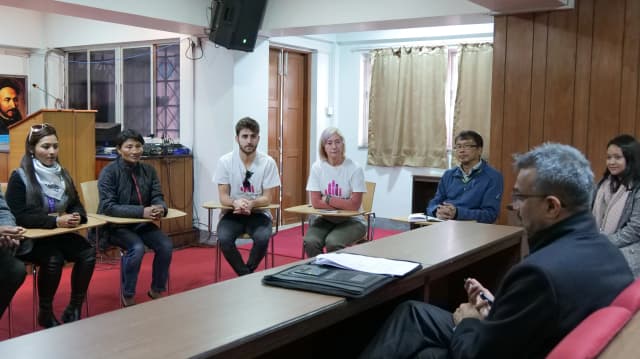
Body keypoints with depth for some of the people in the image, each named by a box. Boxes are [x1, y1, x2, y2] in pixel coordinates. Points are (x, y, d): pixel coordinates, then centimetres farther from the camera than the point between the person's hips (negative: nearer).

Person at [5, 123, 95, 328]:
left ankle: (74, 309, -7)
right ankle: (45, 313, -10)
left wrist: (77, 217, -16)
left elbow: (76, 204, 10)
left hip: (59, 234, 6)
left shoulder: (62, 175, 10)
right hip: (29, 238, -5)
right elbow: (19, 216, -18)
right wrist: (55, 221, -29)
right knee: (54, 259, -34)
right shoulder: (20, 177, -8)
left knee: (88, 253, -21)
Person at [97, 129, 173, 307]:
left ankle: (156, 290, 4)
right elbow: (108, 207, -22)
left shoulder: (149, 170, 3)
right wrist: (142, 211, -34)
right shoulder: (109, 172, -12)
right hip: (116, 225, -5)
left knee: (166, 245, -20)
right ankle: (128, 296, -10)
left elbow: (157, 197, 0)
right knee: (137, 247, -32)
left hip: (142, 224, 5)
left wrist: (160, 208, -27)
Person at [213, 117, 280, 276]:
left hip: (258, 213, 0)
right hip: (232, 213, 1)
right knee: (224, 239, -30)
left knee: (262, 238, -31)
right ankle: (246, 276, -7)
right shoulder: (225, 161, -7)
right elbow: (223, 197, -6)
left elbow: (267, 198, -6)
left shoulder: (268, 162, -8)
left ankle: (246, 275, -3)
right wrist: (235, 202, -30)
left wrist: (251, 204, -29)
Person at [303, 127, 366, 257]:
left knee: (333, 242, -31)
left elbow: (354, 205, -16)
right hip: (325, 219, 3)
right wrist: (343, 205, -14)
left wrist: (327, 199, -10)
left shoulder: (355, 169, -11)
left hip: (351, 220, -2)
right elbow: (316, 202, -7)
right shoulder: (317, 167, -2)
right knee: (310, 242, -27)